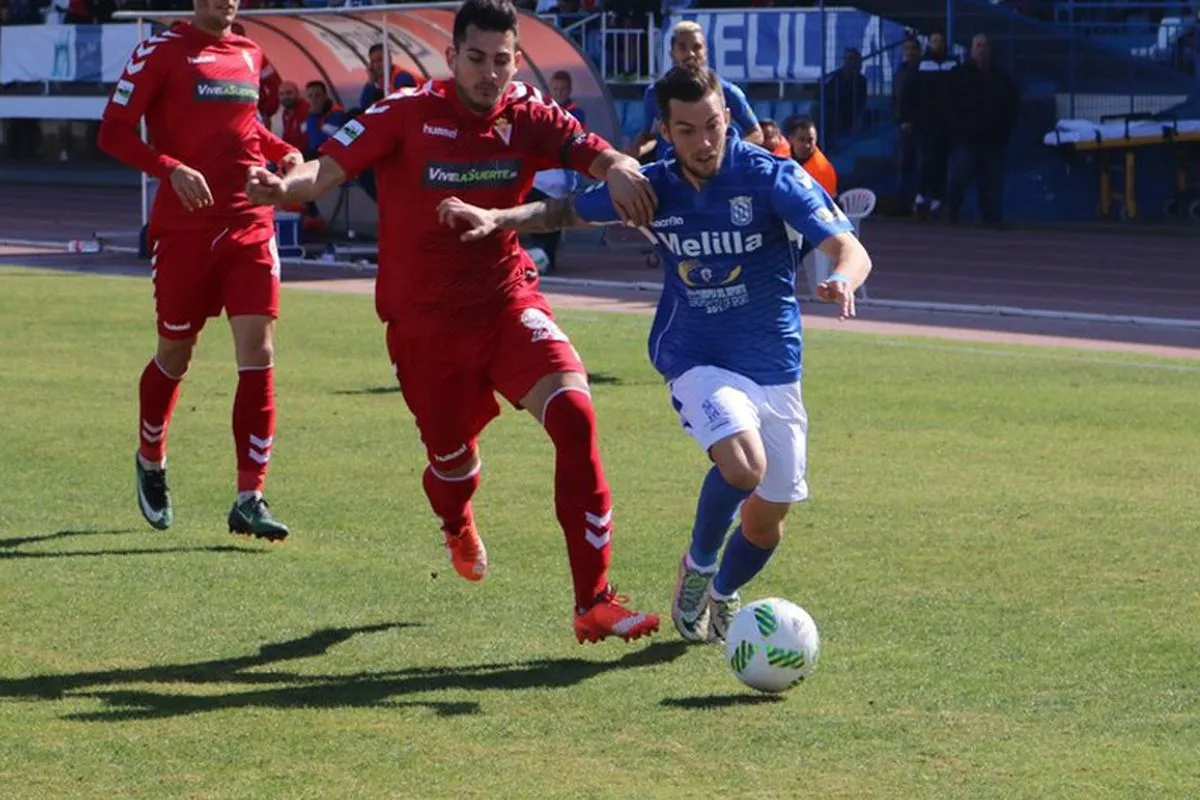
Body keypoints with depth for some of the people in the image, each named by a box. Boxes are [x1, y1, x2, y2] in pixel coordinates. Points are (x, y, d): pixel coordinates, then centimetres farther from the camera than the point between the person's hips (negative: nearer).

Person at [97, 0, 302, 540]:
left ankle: (249, 500, -10)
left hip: (250, 226, 4)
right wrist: (172, 169, -23)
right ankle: (151, 461, 38)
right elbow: (113, 131, -8)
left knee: (258, 352, -9)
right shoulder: (163, 50, -4)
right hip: (184, 228, -4)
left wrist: (283, 152, 10)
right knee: (175, 354, 10)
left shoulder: (249, 54, 13)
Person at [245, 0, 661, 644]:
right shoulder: (408, 114, -11)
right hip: (424, 322, -1)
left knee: (574, 413, -22)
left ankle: (593, 602, -19)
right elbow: (329, 168, -16)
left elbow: (596, 155, -17)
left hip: (508, 304, 1)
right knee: (452, 457, 11)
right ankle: (457, 525, 55)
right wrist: (283, 187, -37)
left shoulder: (529, 117, -5)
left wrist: (618, 169, -41)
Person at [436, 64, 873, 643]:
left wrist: (841, 279, -46)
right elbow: (569, 211, 12)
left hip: (774, 364, 1)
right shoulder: (652, 188, -5)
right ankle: (697, 566, 0)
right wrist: (497, 218, -5)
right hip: (693, 357, -1)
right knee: (743, 465, -29)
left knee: (767, 520, 5)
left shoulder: (772, 178, -14)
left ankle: (721, 595, 38)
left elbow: (849, 249, -22)